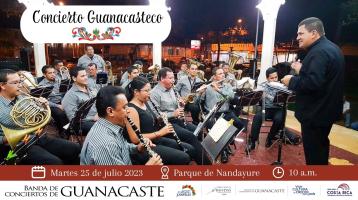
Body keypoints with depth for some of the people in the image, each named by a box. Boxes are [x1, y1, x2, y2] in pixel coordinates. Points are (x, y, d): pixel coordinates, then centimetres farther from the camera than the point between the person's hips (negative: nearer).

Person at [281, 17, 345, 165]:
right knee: (321, 145, 24)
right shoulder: (331, 48, 12)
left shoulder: (319, 52, -22)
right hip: (325, 109, 11)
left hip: (315, 113, -10)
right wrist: (303, 70, 9)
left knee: (313, 152, 2)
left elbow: (313, 82, -33)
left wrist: (292, 80, -18)